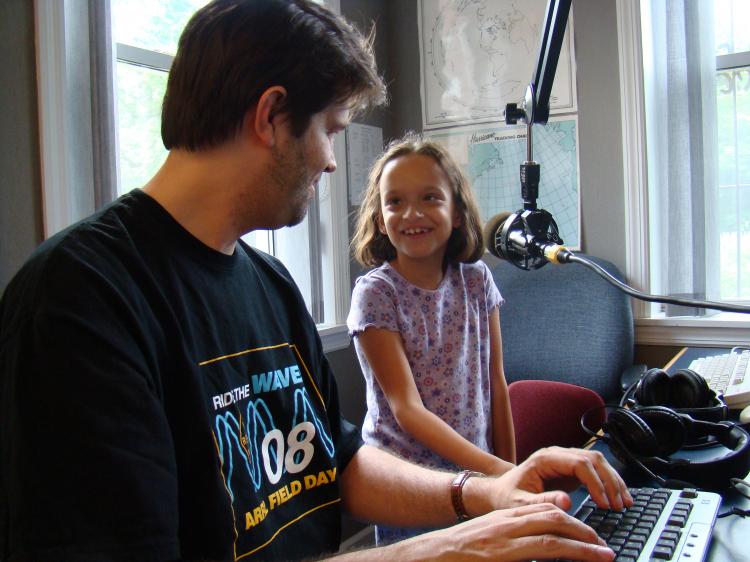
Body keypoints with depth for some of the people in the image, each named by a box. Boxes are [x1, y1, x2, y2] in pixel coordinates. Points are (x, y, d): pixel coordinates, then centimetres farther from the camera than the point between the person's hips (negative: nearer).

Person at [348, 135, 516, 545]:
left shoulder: (476, 280, -2)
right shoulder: (376, 292, -15)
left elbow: (495, 384, 3)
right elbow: (407, 409, -18)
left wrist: (509, 469, 2)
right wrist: (493, 467, -25)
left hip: (476, 470, 4)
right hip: (404, 477, -3)